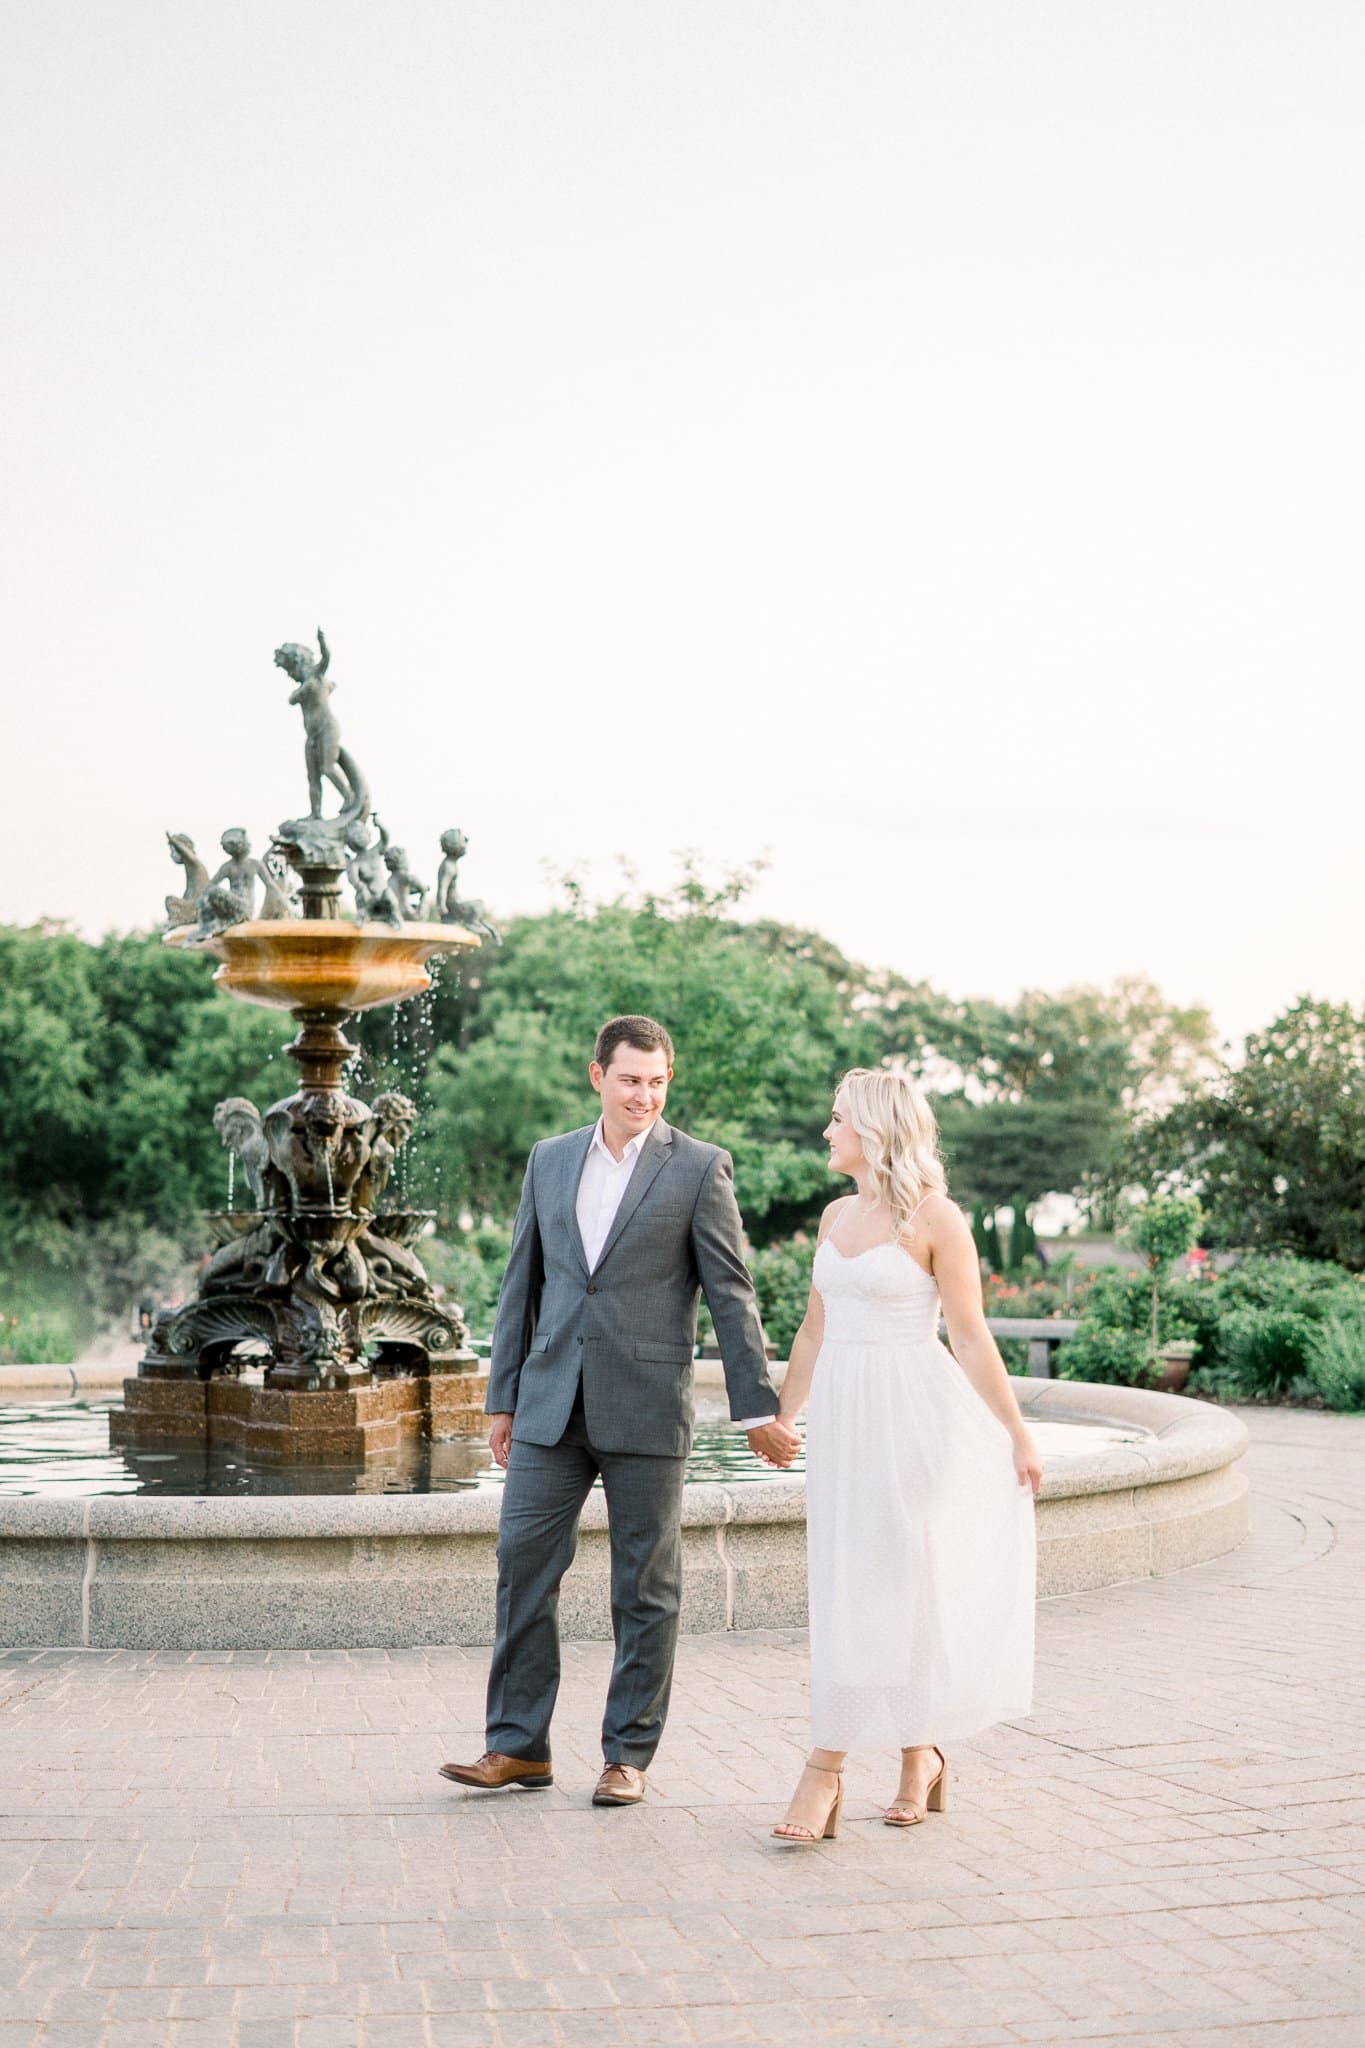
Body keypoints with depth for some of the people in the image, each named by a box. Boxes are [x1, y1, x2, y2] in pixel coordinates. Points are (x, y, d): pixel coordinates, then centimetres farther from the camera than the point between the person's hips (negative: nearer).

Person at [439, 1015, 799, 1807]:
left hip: (645, 1407, -4)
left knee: (645, 1586, 4)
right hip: (552, 1403, 4)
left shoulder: (699, 1168, -2)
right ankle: (520, 1746, 11)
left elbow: (731, 1293, -3)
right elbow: (522, 1283, 14)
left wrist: (758, 1408, -6)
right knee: (523, 1564, 2)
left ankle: (628, 1755, 13)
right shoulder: (551, 1160, 10)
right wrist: (503, 1398, 12)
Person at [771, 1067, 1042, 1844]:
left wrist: (1017, 1434, -7)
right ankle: (921, 1756, 20)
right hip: (843, 1415, 7)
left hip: (912, 1415, -7)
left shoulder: (934, 1218, -9)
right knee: (847, 1590, 8)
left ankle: (826, 1770, -7)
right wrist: (780, 1419, 19)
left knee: (887, 1589, -6)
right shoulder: (837, 1216, 11)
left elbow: (972, 1335, -7)